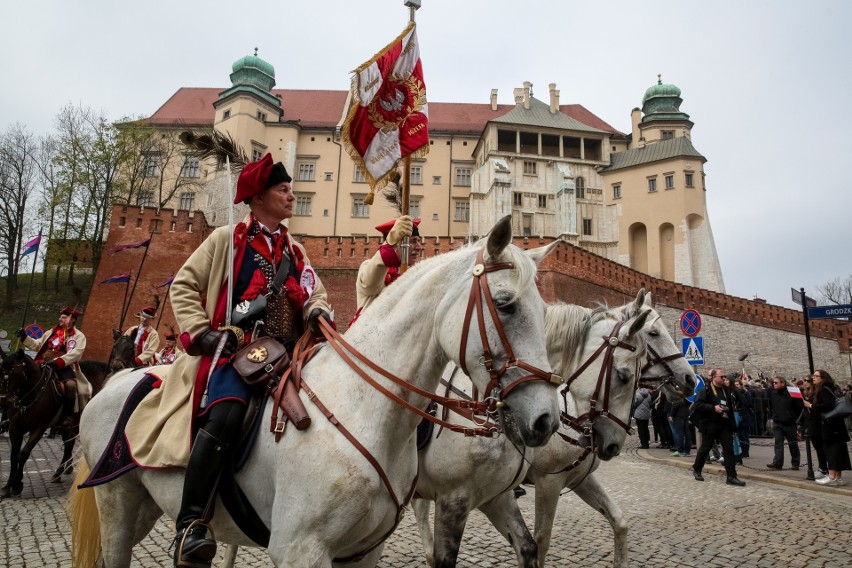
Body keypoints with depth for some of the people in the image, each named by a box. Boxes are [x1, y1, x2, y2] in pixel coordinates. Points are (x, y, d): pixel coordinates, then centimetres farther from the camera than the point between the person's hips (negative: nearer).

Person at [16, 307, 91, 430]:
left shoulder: (78, 336, 1)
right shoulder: (52, 333, 20)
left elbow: (75, 353, -13)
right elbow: (37, 345, 25)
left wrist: (58, 362, -25)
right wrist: (24, 337, 11)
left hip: (65, 367, -6)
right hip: (45, 365, 6)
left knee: (70, 385, -33)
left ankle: (67, 416, -20)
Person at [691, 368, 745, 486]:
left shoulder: (726, 390, 13)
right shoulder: (705, 390, -8)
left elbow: (731, 406, 22)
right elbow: (697, 404, -16)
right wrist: (713, 408, -23)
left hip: (724, 424, 6)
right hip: (709, 424, -6)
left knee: (729, 449, -2)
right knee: (705, 448, 7)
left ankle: (731, 477, 1)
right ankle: (696, 470, 26)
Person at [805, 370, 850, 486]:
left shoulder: (824, 389, -11)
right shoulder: (830, 388, 18)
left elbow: (828, 404, -22)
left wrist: (811, 406, -14)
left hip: (830, 423, -9)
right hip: (835, 423, 9)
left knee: (830, 447, -9)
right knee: (837, 448, 9)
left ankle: (832, 477, -10)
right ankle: (838, 477, 13)